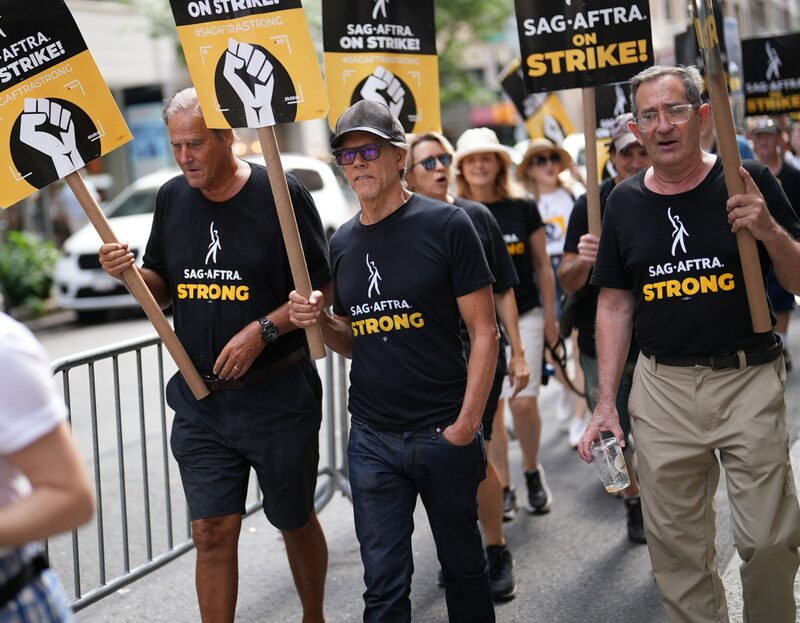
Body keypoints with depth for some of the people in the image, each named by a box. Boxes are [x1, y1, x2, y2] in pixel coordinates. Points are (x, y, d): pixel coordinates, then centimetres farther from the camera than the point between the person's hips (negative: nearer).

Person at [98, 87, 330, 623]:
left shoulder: (282, 194, -9)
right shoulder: (172, 198, 5)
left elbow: (321, 289, -7)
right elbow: (164, 290, 14)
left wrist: (262, 330, -19)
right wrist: (131, 273, -7)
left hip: (277, 395, -3)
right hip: (200, 398, 3)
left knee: (296, 522, 13)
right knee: (212, 531, 0)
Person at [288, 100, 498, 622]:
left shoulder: (446, 224, -6)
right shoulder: (342, 244, 9)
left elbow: (484, 331, -7)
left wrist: (466, 424, -13)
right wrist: (320, 320, -4)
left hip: (444, 435, -3)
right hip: (372, 441, 4)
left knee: (463, 564, 13)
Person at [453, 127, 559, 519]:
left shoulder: (523, 208, 0)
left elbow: (542, 265, 6)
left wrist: (550, 317, 6)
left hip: (524, 316, 0)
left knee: (524, 401, -6)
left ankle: (532, 470, 19)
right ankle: (503, 489, 12)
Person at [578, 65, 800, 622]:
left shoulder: (749, 182, -2)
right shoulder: (625, 203, 6)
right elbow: (615, 305, 11)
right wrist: (606, 402, 7)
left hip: (749, 381, -2)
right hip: (663, 386, 3)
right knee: (676, 545, 8)